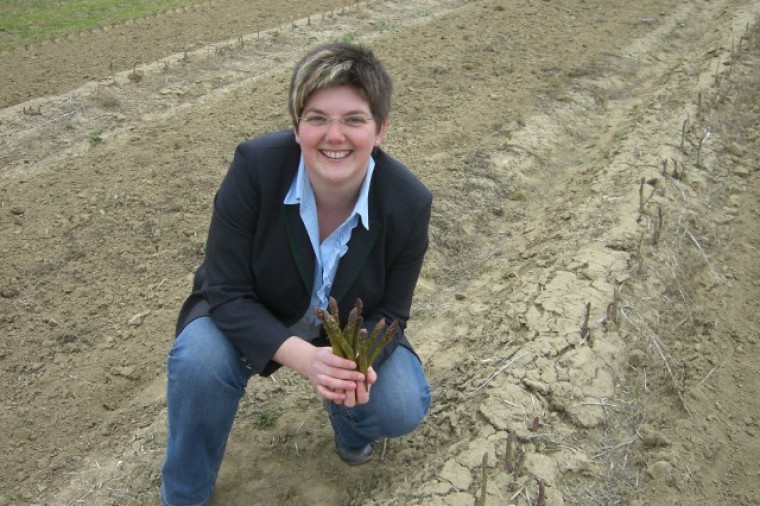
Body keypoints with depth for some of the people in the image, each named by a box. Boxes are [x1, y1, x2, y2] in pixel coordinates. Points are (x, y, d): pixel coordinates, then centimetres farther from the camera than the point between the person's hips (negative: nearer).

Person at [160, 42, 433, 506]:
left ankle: (350, 421, 19)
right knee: (199, 359, -30)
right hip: (252, 321, -1)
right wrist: (303, 357, -41)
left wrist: (358, 361, -35)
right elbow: (227, 292, -26)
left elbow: (389, 313, -13)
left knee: (403, 410, -20)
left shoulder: (409, 203, -24)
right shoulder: (254, 167, -29)